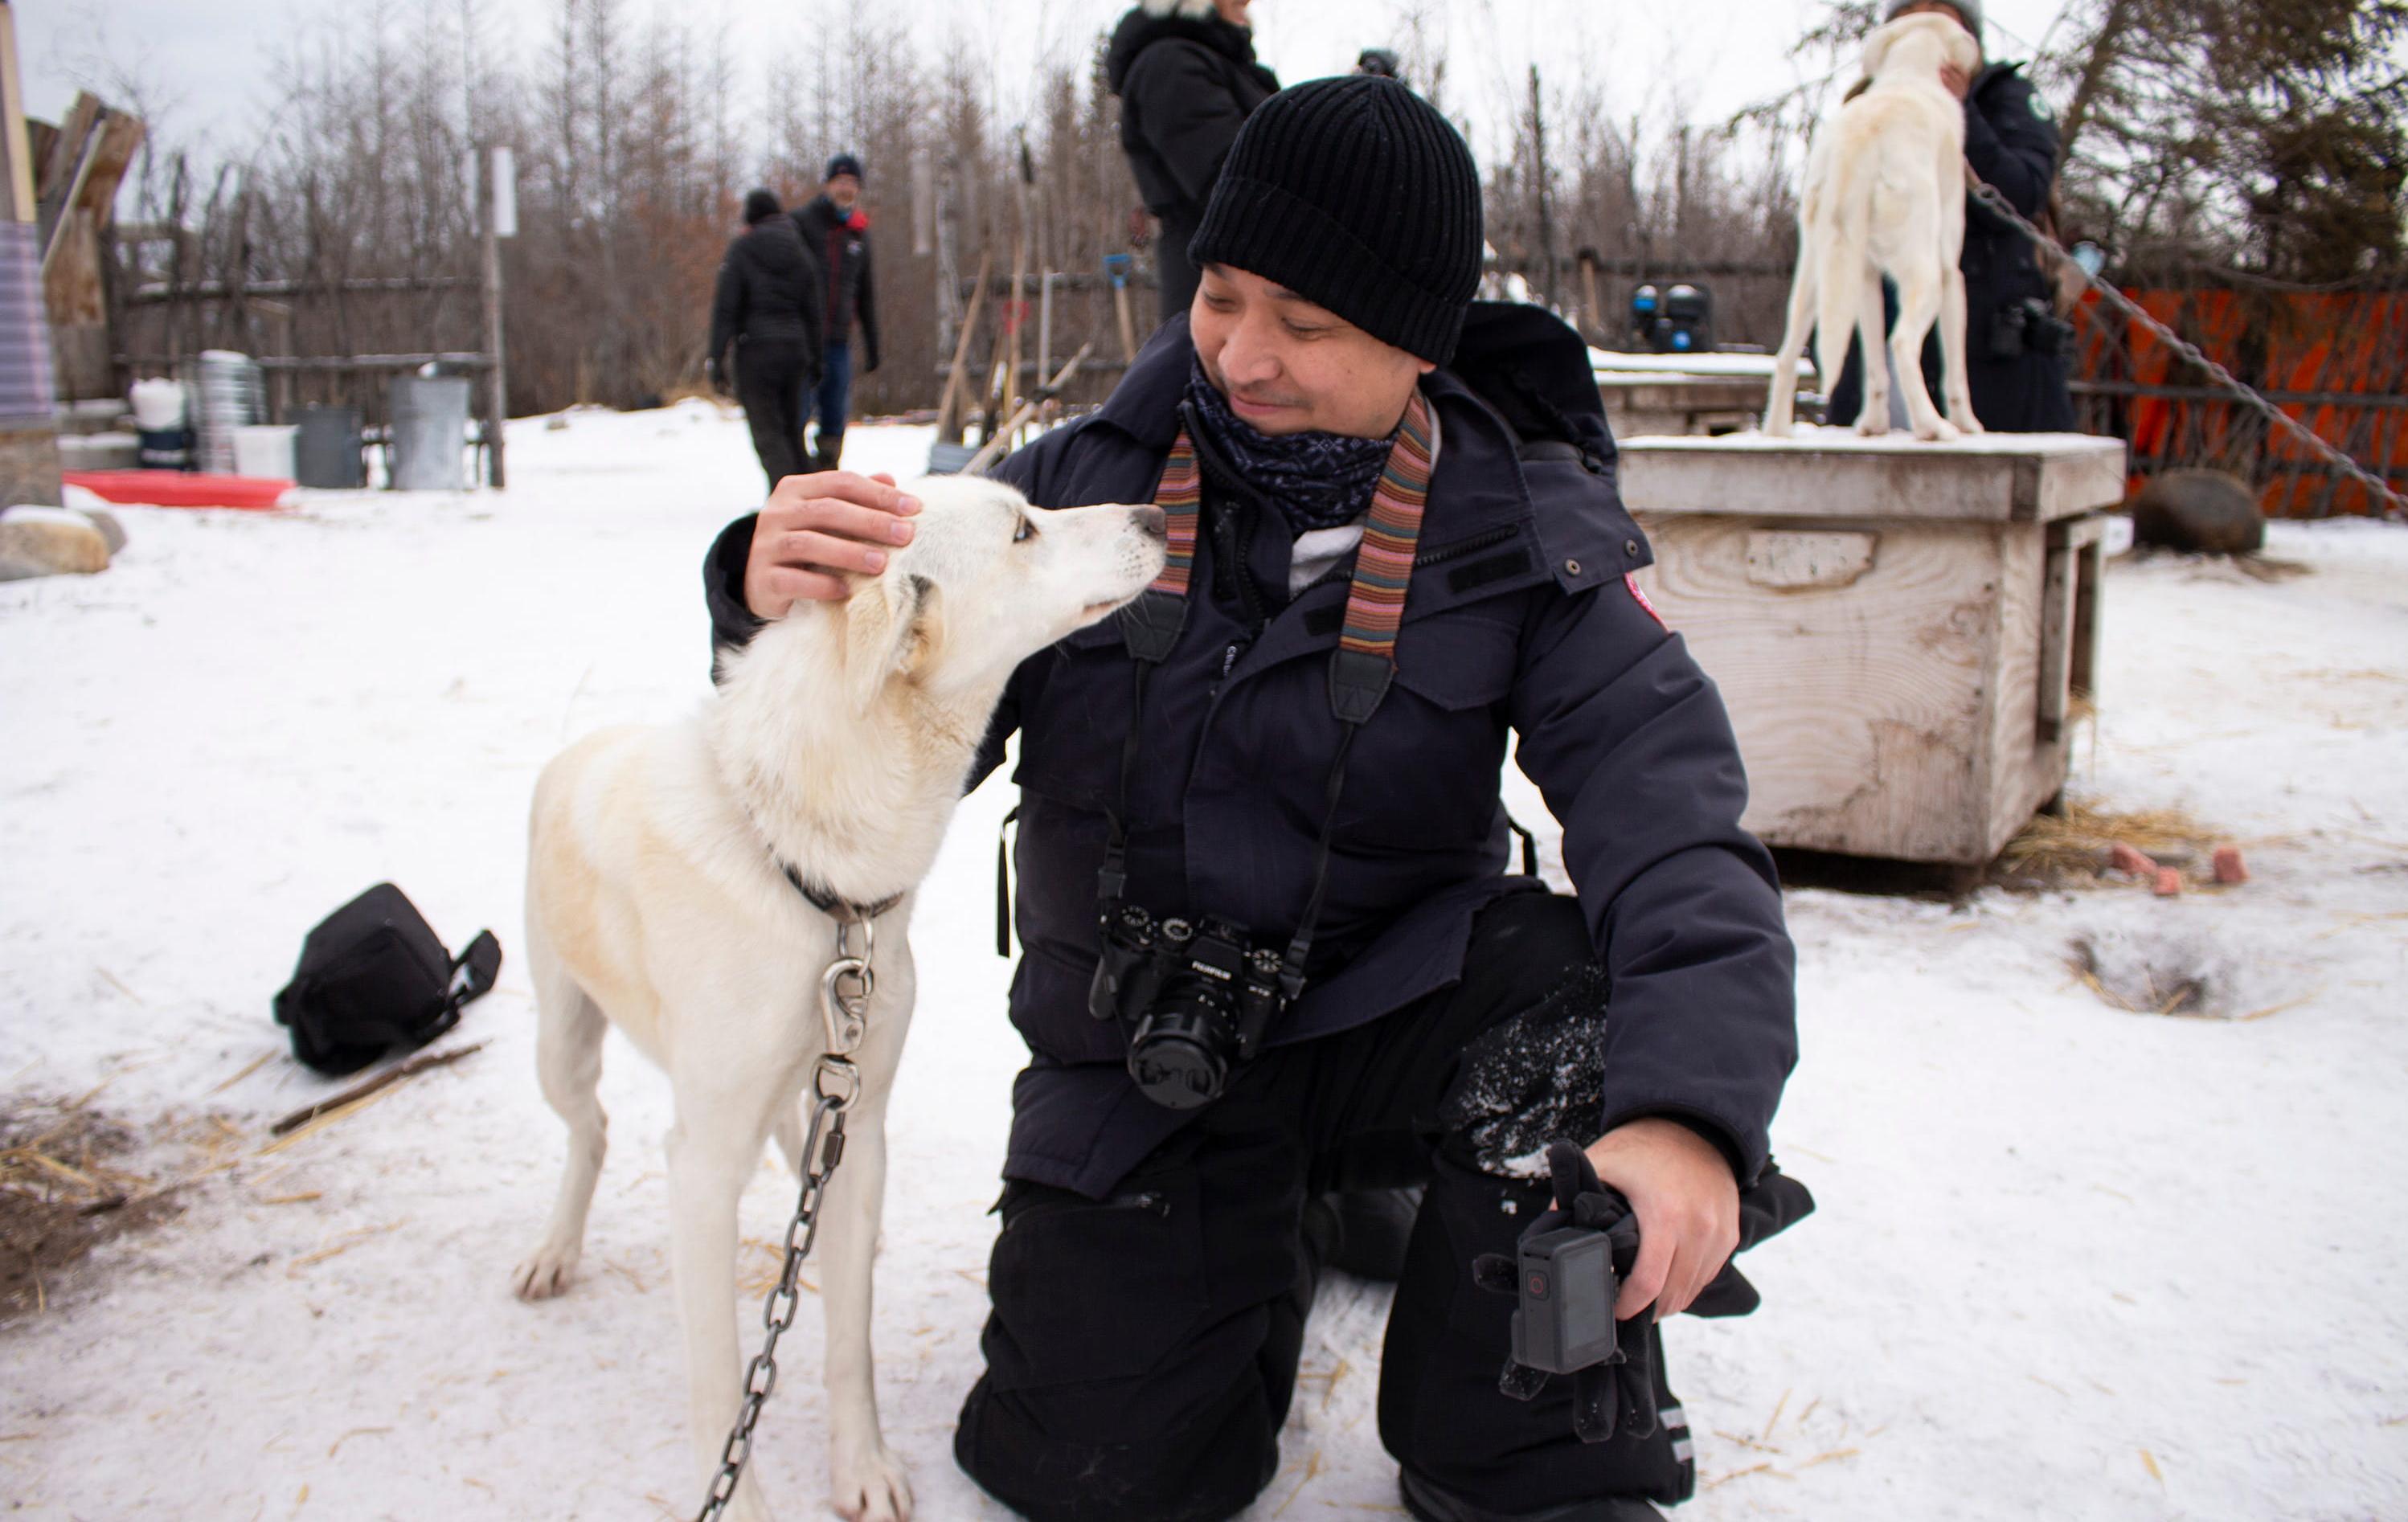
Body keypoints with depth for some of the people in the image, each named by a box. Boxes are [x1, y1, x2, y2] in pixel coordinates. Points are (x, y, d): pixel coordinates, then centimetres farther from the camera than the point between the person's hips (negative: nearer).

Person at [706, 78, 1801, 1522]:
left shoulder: (1518, 527, -11)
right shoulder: (1084, 482, -7)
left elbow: (1665, 801, -24)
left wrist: (1687, 1103, -42)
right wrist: (784, 606, -30)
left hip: (1385, 1016, -1)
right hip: (1136, 1066, 2)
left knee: (1571, 997, -32)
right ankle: (1266, 1230, 29)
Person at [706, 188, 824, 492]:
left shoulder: (741, 250, -3)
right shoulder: (801, 253, 9)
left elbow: (725, 308, -8)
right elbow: (813, 313, 10)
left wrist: (716, 359, -7)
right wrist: (815, 361, 16)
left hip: (755, 348, -4)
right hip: (795, 349, 4)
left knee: (767, 432, -4)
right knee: (791, 428, 15)